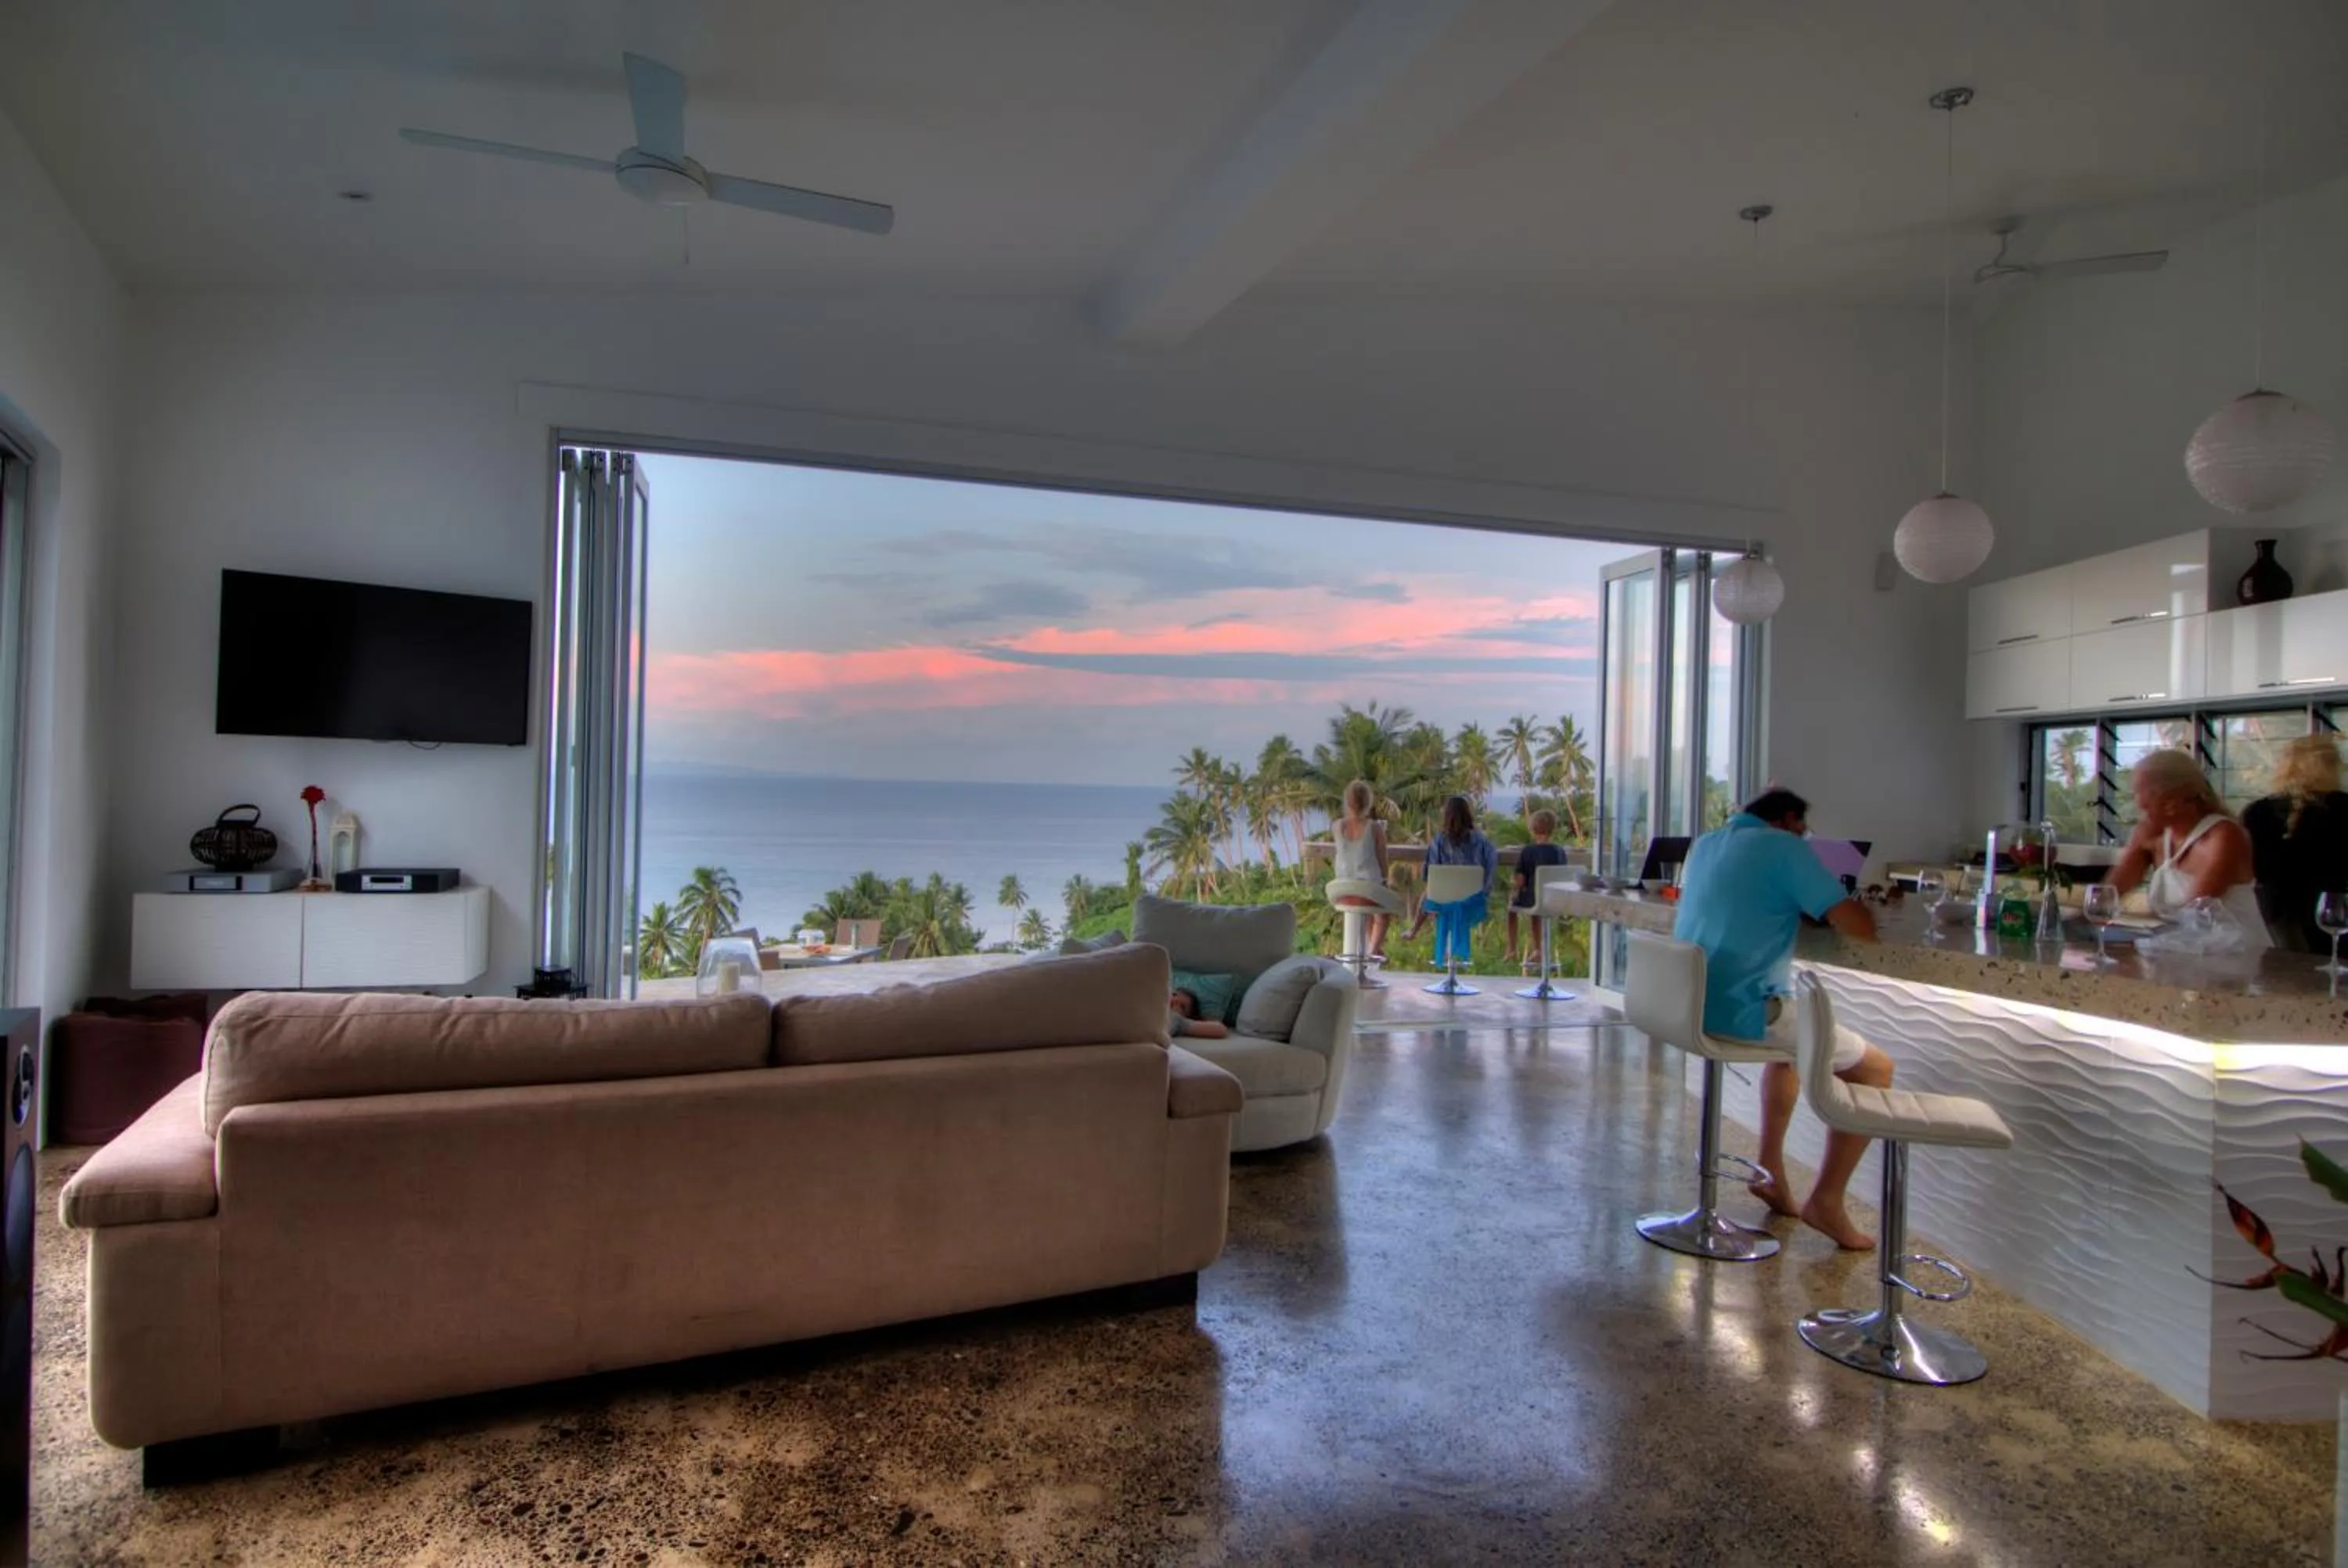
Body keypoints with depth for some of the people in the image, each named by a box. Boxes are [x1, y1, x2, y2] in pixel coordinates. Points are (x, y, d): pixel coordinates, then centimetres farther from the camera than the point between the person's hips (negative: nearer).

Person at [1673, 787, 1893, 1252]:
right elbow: (1862, 928, -11)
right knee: (1875, 1068, 9)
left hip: (1689, 1004, 8)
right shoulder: (1785, 848, -8)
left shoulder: (1704, 845, 15)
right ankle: (1826, 1201, 9)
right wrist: (1844, 901, 10)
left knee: (1790, 1043, 36)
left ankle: (1770, 1171, 34)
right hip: (1744, 1010, -8)